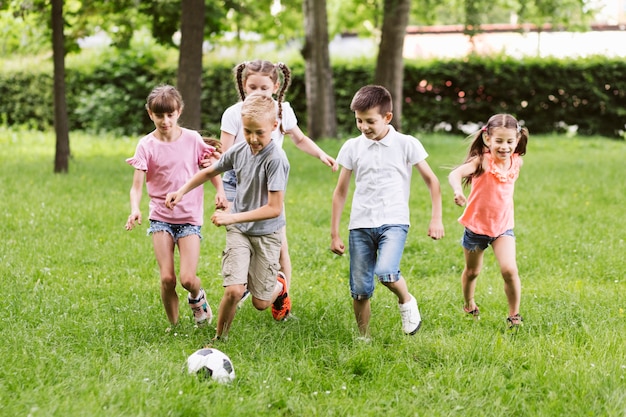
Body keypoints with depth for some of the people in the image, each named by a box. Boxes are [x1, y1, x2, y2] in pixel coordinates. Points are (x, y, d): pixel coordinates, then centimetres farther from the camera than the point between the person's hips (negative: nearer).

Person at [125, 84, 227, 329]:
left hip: (190, 217, 0)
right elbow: (137, 185, -10)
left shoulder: (192, 139, -2)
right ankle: (173, 326, 13)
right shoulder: (147, 146, -5)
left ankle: (197, 297, 24)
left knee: (187, 278, -11)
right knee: (167, 278, -8)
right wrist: (135, 210, -30)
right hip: (161, 217, 0)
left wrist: (220, 191, -8)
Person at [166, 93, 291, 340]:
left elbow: (274, 209, -25)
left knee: (260, 302, 5)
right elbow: (209, 172, 15)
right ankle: (220, 338, 7)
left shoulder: (276, 159, -23)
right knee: (233, 290, -16)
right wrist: (182, 191, 4)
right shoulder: (239, 151, -5)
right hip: (238, 230, 3)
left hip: (266, 233, -3)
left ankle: (279, 285, 42)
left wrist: (232, 218, -25)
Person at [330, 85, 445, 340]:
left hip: (393, 222, -3)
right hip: (360, 225, 3)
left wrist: (436, 218, 0)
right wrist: (334, 233, 9)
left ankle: (406, 301, 4)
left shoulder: (407, 144, -1)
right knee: (360, 290, 1)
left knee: (386, 272, -27)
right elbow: (341, 191, 10)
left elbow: (431, 180, 7)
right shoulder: (352, 148, 4)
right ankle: (363, 339, 19)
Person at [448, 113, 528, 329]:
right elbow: (455, 174, -43)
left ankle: (514, 314, 0)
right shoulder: (483, 161, -23)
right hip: (476, 226, -2)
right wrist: (458, 191, -60)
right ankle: (469, 303, 48)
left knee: (509, 269, -18)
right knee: (472, 271, 19)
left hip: (503, 227, 2)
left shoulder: (516, 162, -7)